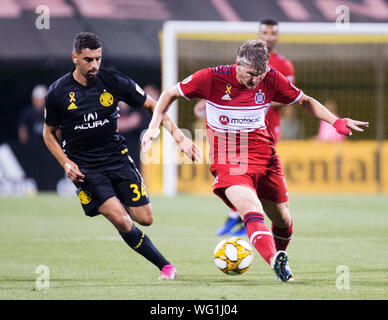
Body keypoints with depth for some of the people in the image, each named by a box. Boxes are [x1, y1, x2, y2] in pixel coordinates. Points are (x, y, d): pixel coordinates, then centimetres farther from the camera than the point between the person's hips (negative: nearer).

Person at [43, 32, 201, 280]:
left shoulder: (114, 82, -7)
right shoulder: (58, 92, -8)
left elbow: (153, 105, 2)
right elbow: (49, 133, 6)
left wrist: (179, 137, -7)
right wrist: (66, 164, -8)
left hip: (117, 156, 2)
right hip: (84, 166, -2)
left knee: (145, 219, -2)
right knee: (121, 220, -19)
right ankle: (165, 266, -7)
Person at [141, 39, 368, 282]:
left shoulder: (272, 79, -4)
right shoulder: (212, 79, -11)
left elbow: (305, 101, 11)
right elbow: (170, 94, 2)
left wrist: (336, 122, 0)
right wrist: (154, 126, -8)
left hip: (265, 157, 4)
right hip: (229, 161, -4)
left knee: (283, 221, 10)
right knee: (252, 209, -29)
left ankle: (280, 259, 39)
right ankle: (275, 260, -49)